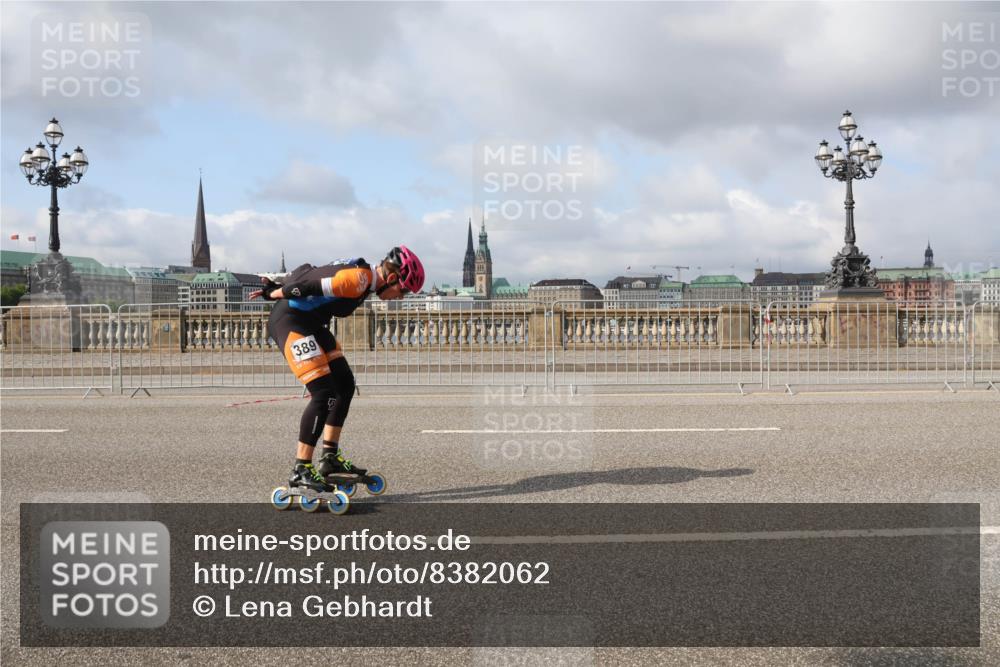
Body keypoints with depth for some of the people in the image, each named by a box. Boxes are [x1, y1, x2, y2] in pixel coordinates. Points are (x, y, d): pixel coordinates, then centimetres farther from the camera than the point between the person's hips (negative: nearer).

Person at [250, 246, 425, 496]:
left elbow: (311, 274, 13)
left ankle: (329, 457, 18)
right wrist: (274, 293, -7)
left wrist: (276, 288, 11)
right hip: (290, 322, -11)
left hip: (310, 323, 11)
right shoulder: (358, 279, -23)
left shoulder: (362, 275, 10)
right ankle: (301, 470, -8)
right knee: (323, 394, -15)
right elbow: (307, 286, -23)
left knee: (345, 384, 11)